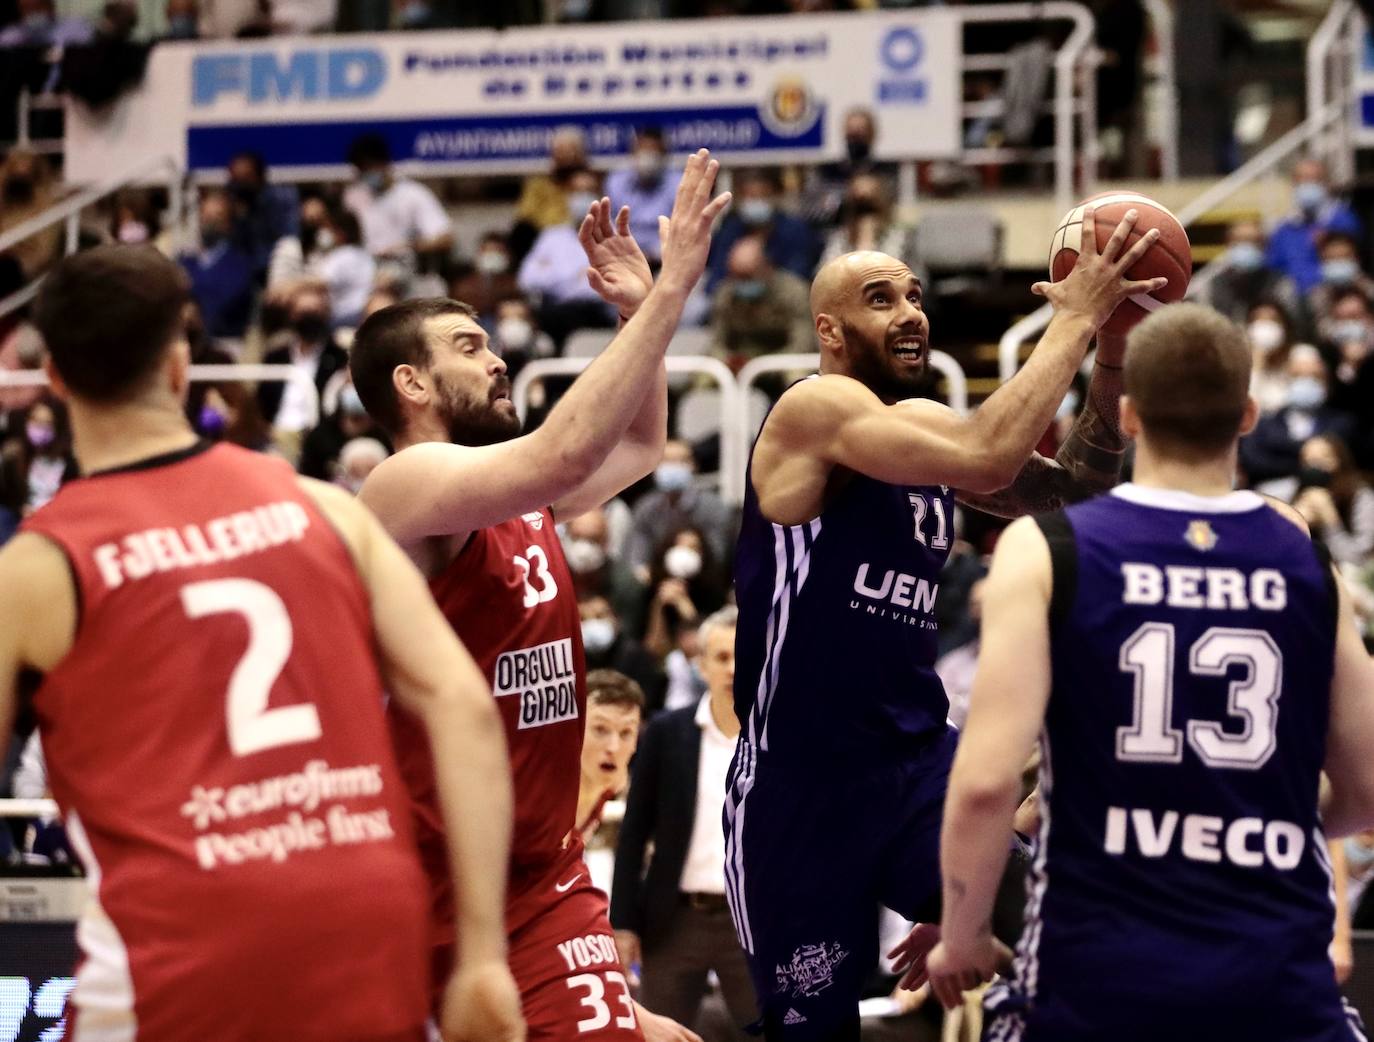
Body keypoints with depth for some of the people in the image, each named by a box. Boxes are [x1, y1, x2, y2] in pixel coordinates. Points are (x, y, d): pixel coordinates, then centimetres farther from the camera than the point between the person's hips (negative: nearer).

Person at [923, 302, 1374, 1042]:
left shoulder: (1046, 550, -3)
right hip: (1279, 978, 1)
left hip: (1099, 972, -1)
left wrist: (961, 938, 3)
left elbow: (987, 780, -12)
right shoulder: (1308, 565, 4)